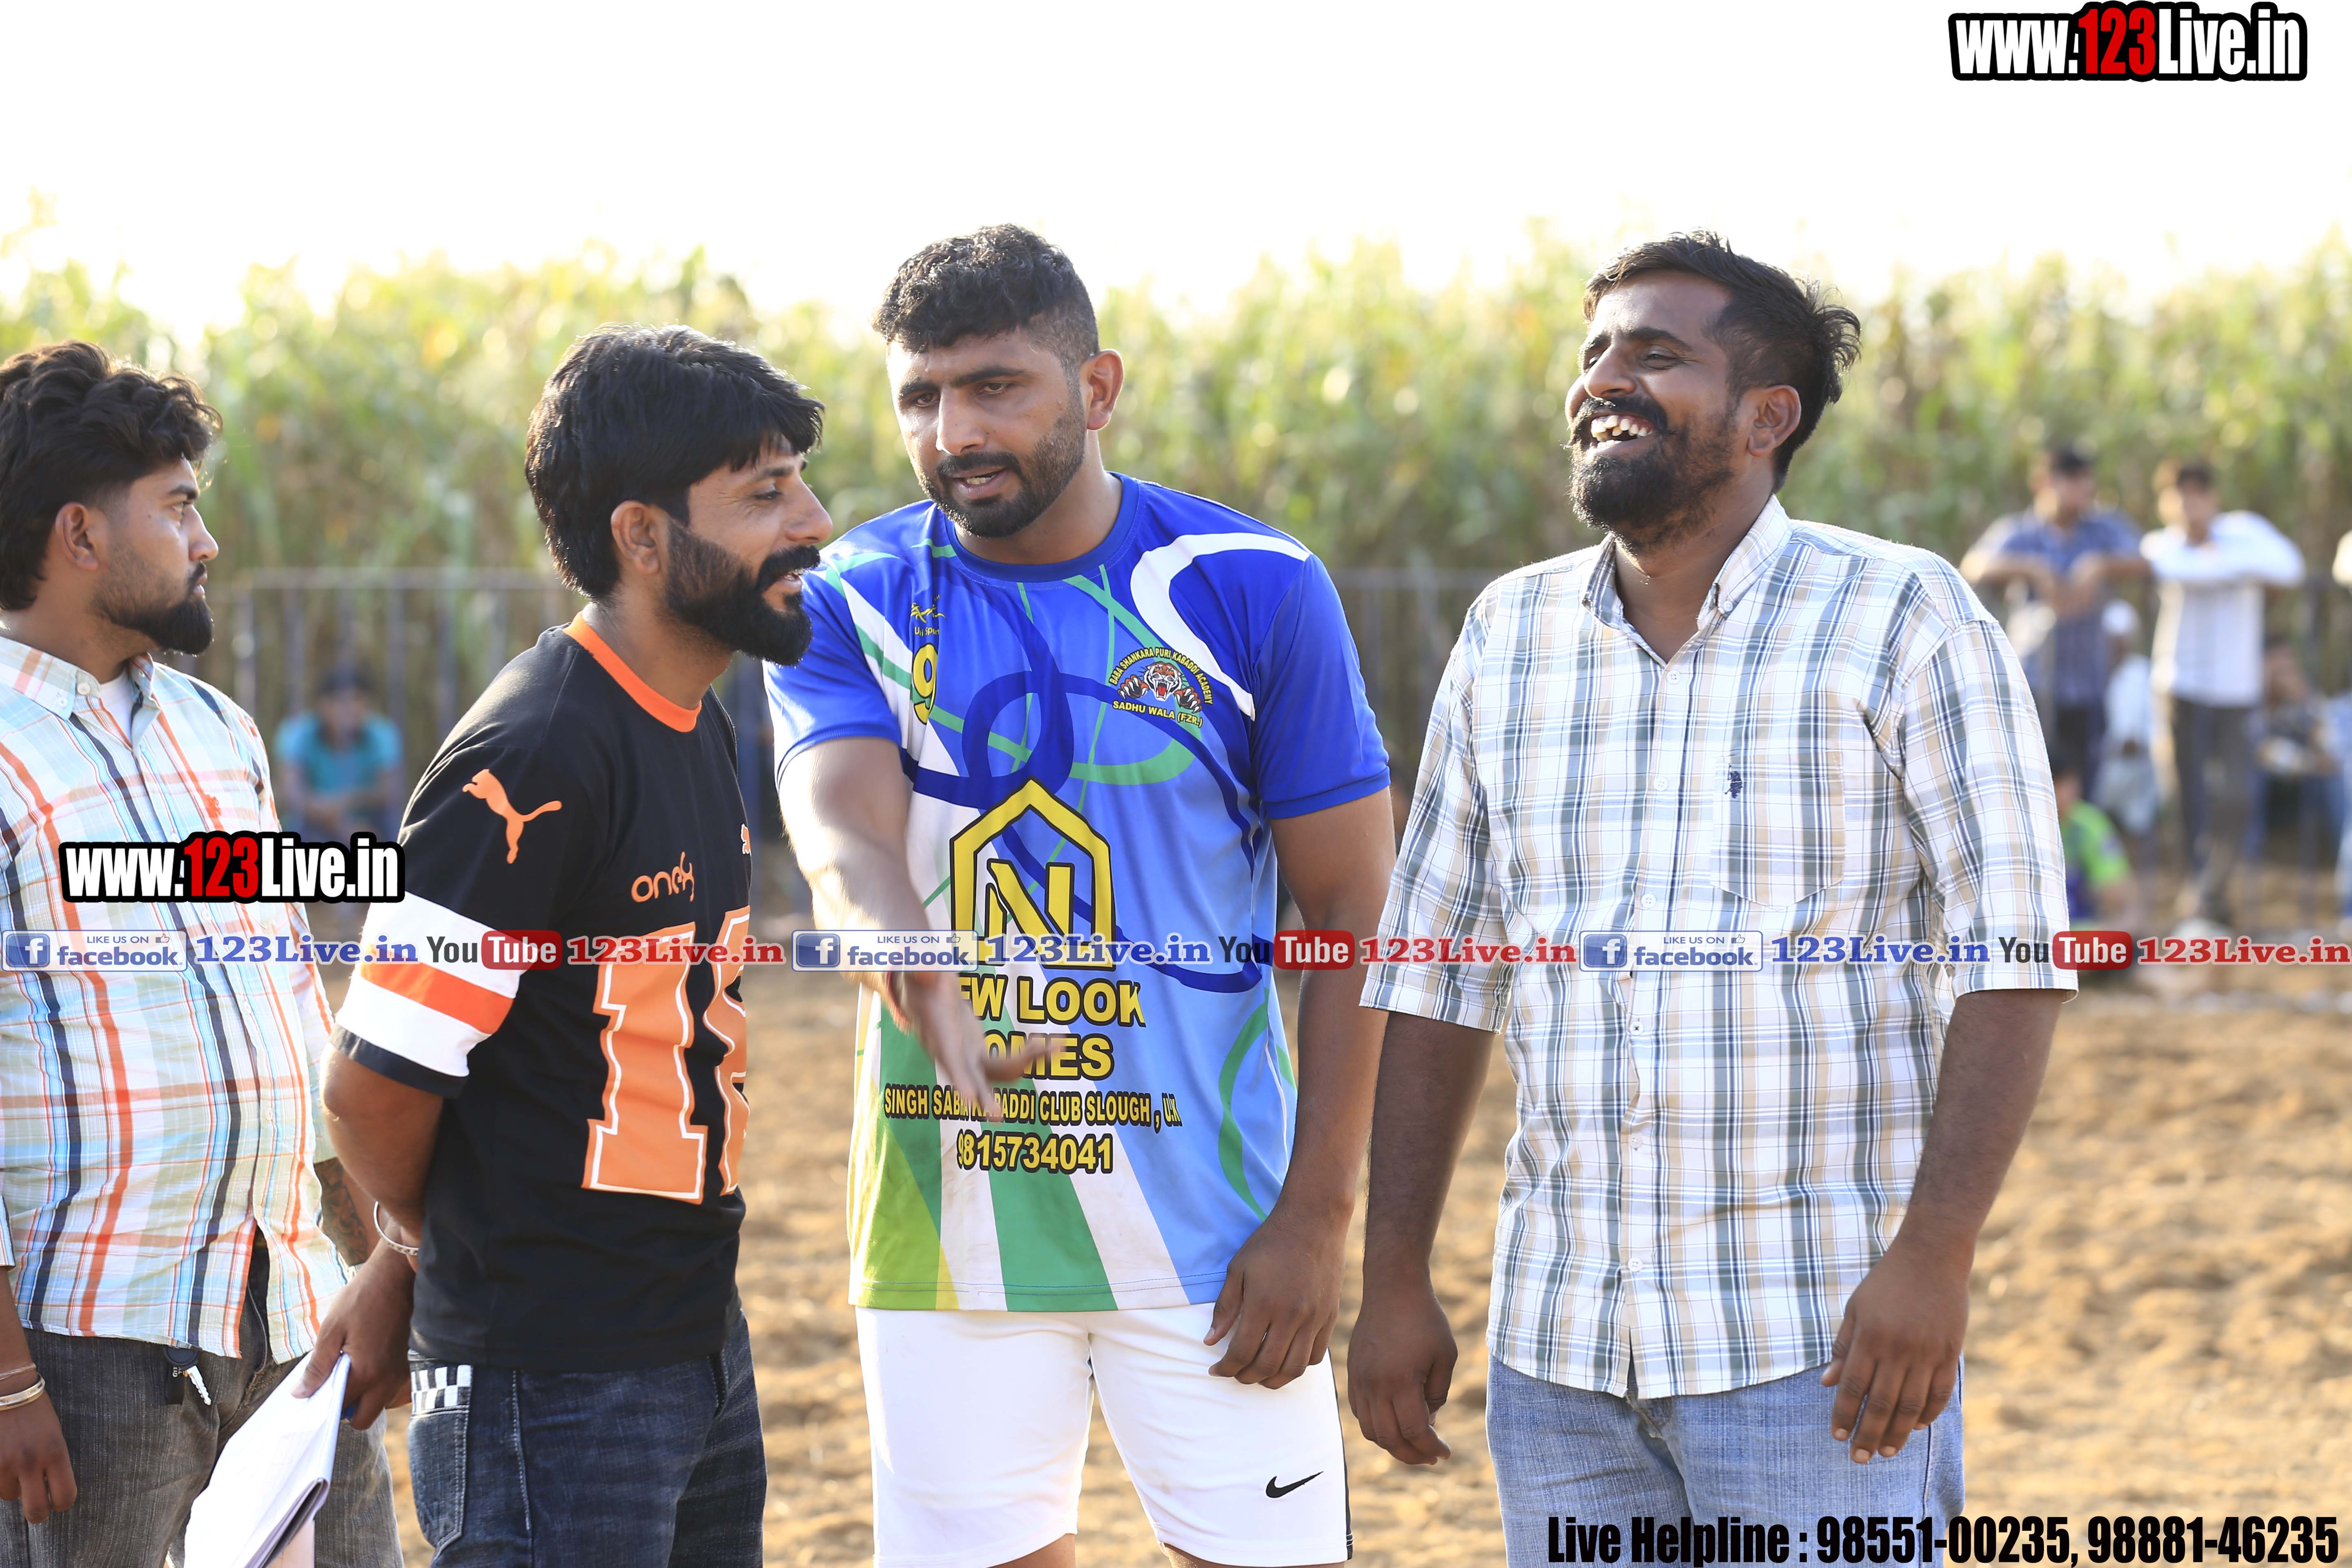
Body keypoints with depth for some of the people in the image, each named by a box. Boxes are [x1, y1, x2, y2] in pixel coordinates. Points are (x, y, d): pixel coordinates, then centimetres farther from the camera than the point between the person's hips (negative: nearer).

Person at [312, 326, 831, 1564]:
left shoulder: (701, 727, 10)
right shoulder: (532, 760, -19)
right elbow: (376, 1084, -17)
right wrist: (435, 1237, 3)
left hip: (702, 1352, 9)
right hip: (549, 1388, -9)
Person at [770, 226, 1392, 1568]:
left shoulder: (1253, 590, -3)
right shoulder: (852, 603, 2)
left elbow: (1358, 921, -2)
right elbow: (842, 828, -16)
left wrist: (1318, 1217, -9)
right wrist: (911, 962, -40)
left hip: (1213, 1217, -2)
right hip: (947, 1211, 2)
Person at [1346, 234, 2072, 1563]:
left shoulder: (1906, 622, -5)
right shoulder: (1509, 636, 9)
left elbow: (2013, 957, -10)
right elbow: (1435, 977, 12)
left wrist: (1935, 1255, -19)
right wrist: (1394, 1282, 7)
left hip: (1817, 1345, -4)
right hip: (1560, 1345, 4)